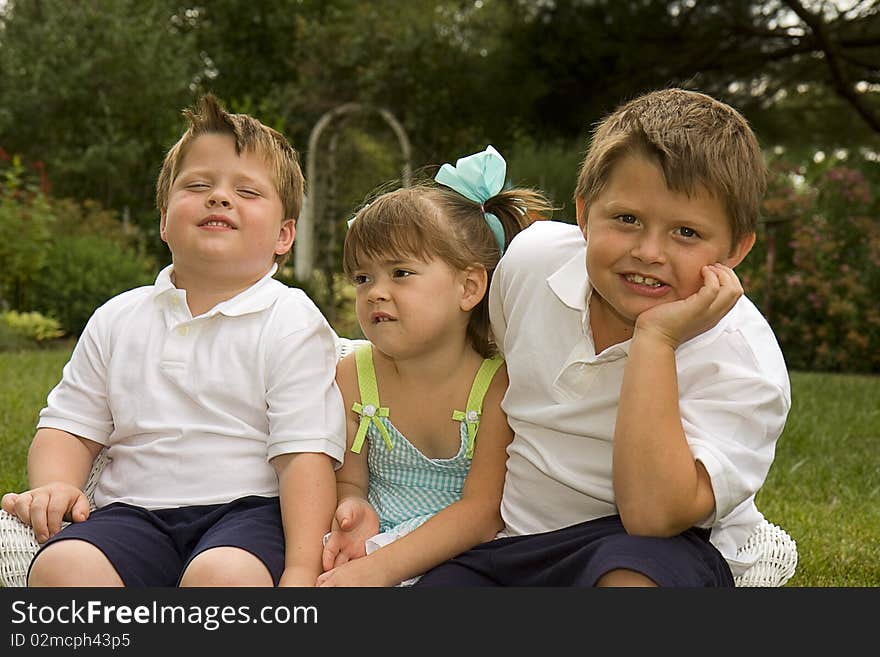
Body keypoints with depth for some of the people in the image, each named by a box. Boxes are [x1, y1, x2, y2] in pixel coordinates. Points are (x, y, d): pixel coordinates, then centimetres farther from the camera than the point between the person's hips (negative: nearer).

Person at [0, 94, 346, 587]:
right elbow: (70, 426, 18)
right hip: (134, 510, 4)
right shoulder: (119, 319, 15)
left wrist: (301, 573, -18)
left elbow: (306, 455, -7)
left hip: (248, 505, -3)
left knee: (222, 573, -37)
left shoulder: (292, 322, 0)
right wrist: (54, 486, -5)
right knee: (61, 565, -28)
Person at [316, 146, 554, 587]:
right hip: (375, 546, 4)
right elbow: (349, 480, 9)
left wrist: (379, 567, -24)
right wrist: (351, 509, -16)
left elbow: (483, 510, -15)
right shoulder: (351, 378, 1)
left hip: (462, 559, -3)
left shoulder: (500, 384, -12)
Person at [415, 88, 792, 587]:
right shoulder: (532, 256, -6)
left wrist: (655, 338, -33)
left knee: (630, 574, -38)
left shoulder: (742, 359, -19)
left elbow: (652, 514, -31)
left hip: (666, 548, -3)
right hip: (507, 541, 4)